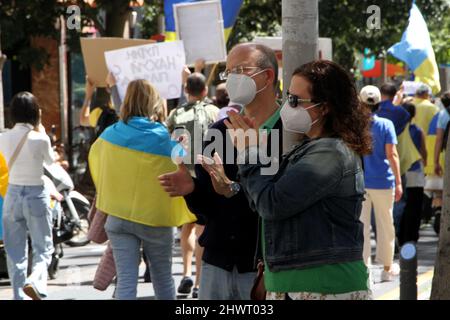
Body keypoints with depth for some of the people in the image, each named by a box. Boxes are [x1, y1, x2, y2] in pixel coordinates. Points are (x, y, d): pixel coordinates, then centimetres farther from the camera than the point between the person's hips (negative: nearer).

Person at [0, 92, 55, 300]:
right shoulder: (40, 139, -14)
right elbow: (50, 160, 6)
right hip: (36, 195, -3)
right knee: (43, 249, 6)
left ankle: (19, 295, 11)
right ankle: (35, 281, -20)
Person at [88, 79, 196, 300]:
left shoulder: (110, 135, -1)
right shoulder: (163, 139, -12)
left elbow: (95, 157, 19)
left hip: (118, 217, 2)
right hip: (154, 217, -2)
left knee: (126, 280, -1)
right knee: (163, 278, 14)